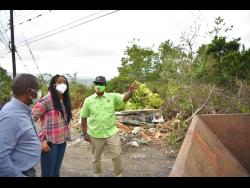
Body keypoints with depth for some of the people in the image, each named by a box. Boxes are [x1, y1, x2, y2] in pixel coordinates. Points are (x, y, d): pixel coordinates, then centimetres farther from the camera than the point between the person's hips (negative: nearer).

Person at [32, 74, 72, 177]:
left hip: (62, 141, 7)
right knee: (48, 173, 7)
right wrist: (41, 139, -18)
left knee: (56, 171, 18)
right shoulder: (46, 100, -14)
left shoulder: (65, 100, 9)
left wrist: (66, 136, 10)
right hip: (50, 142, -6)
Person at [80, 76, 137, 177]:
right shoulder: (88, 100, -3)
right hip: (95, 135, 1)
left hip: (112, 133, 0)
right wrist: (85, 134, 1)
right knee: (96, 158, 17)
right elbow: (84, 118, 2)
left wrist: (131, 92, -41)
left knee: (116, 155, 8)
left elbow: (124, 98, -18)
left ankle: (118, 175, 31)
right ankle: (97, 174, 41)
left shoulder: (112, 96, -3)